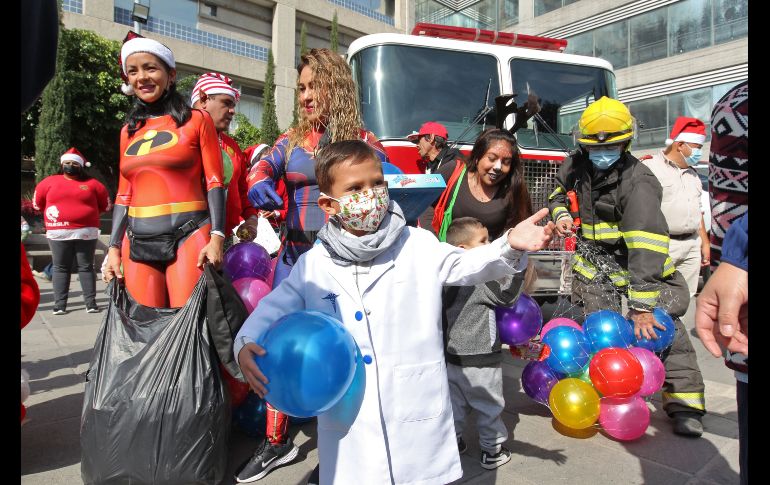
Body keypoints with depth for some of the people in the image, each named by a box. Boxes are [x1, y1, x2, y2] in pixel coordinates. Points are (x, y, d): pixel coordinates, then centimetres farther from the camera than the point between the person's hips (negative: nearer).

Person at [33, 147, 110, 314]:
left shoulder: (92, 183, 4)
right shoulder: (50, 182, 8)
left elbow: (105, 205, 15)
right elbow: (38, 203, 21)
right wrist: (53, 213, 20)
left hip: (86, 233, -1)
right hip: (58, 234, 1)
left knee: (86, 267, 3)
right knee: (60, 268, 4)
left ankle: (91, 303, 5)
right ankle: (59, 304, 8)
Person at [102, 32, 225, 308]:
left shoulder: (196, 120, 5)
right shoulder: (129, 130, 18)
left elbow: (214, 183, -2)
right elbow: (124, 195, 19)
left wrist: (216, 237, -13)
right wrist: (114, 248, 13)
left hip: (188, 236, -4)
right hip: (138, 241, 5)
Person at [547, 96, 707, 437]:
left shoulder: (638, 182, -25)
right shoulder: (575, 166, -6)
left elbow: (646, 245, -34)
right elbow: (559, 193, 17)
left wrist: (641, 303, -39)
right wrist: (560, 214, -7)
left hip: (638, 261, -3)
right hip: (594, 262, 4)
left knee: (663, 323, -11)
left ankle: (684, 404, 5)